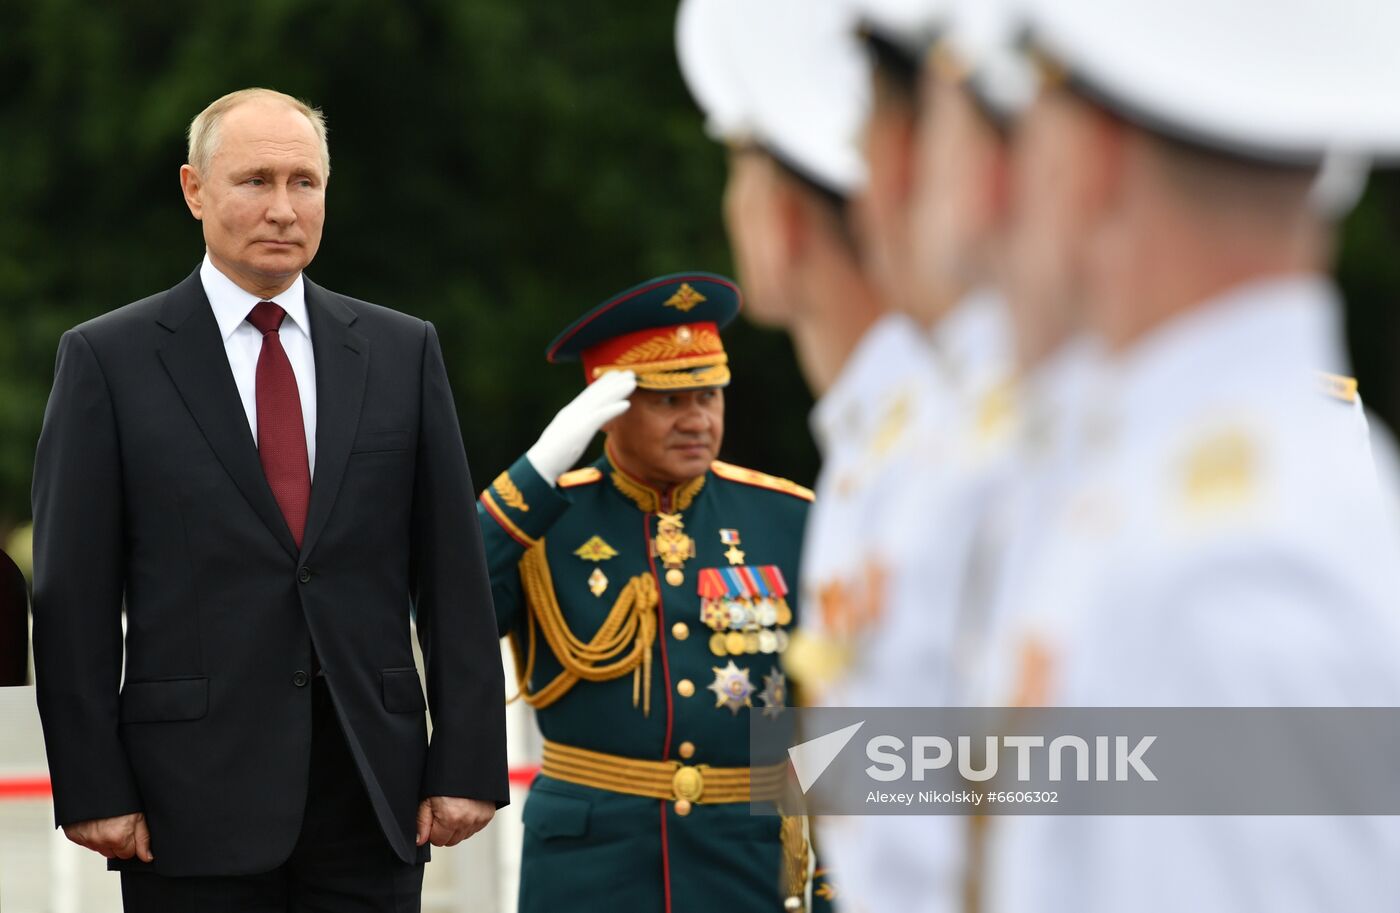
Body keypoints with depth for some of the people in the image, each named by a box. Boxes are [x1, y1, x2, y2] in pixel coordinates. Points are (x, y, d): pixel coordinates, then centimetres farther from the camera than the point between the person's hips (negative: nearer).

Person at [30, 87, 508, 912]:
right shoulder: (111, 358, 2)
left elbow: (453, 573, 7)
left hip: (373, 789, 2)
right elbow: (73, 594, -1)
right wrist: (94, 791, -7)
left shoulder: (404, 351, 9)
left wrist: (469, 764, 0)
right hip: (197, 799, -2)